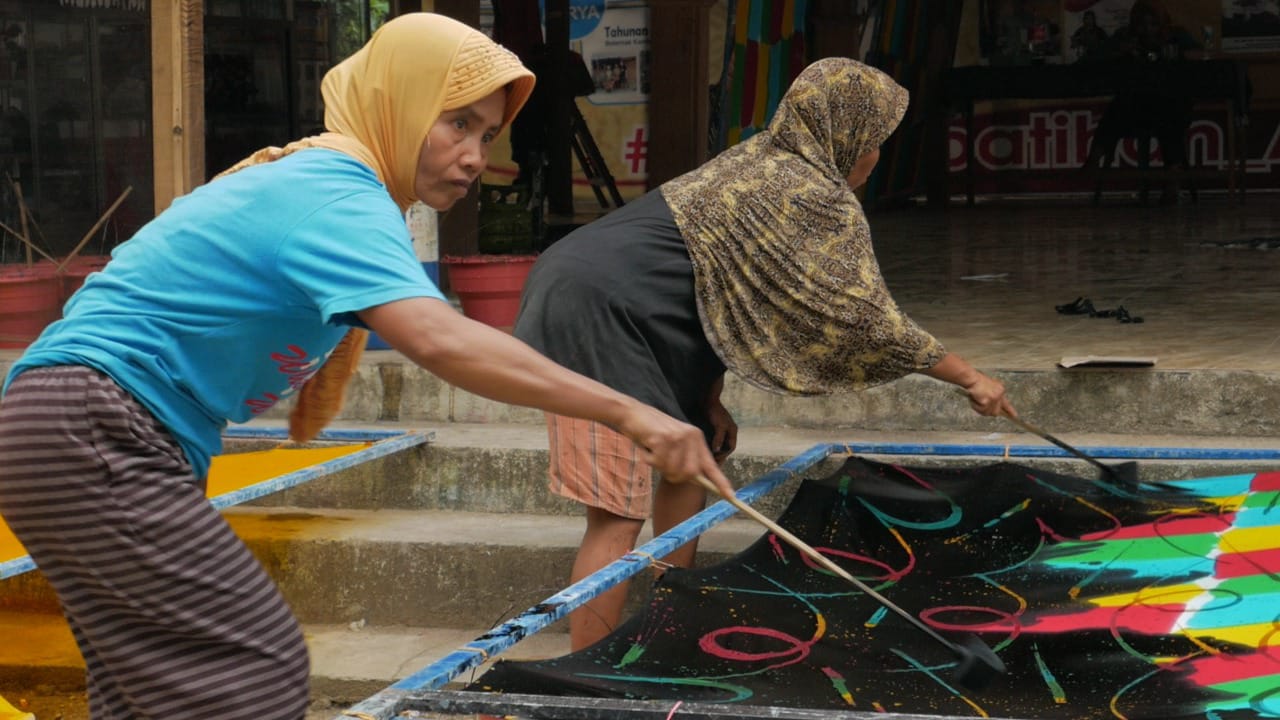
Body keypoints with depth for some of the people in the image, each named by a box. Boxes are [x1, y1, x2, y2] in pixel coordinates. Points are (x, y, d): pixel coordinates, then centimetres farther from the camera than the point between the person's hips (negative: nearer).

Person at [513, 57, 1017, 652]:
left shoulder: (757, 163, 17)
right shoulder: (818, 198, -10)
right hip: (595, 314, -10)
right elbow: (867, 317, -11)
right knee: (620, 517, -11)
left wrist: (707, 397, 10)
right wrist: (969, 377, -2)